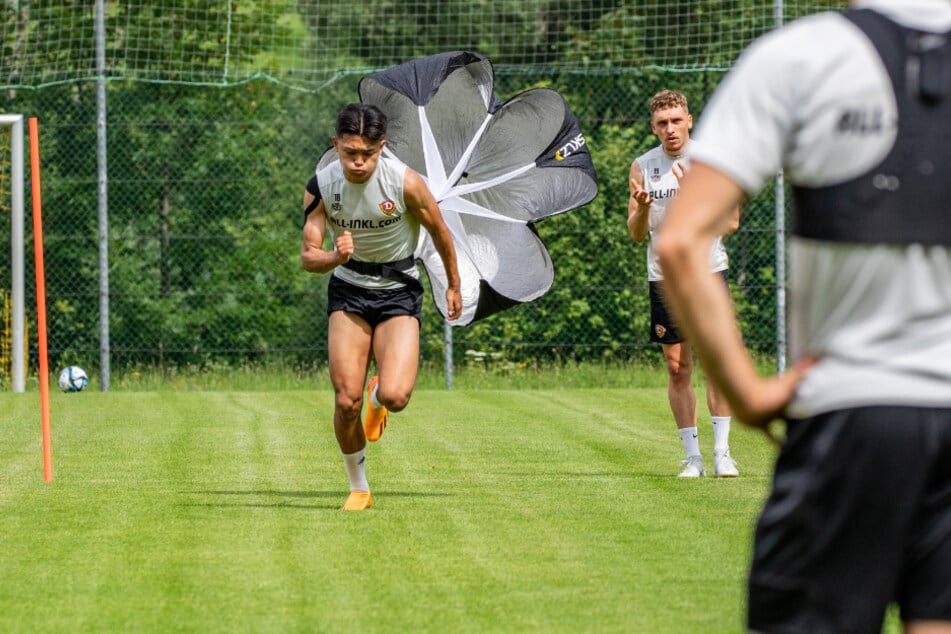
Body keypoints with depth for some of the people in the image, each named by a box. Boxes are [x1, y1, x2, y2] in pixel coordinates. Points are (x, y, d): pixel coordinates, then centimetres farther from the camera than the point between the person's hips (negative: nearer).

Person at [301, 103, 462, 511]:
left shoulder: (405, 183, -19)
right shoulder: (320, 187, -14)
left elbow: (440, 233, -2)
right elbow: (307, 257, -12)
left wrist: (454, 286, 10)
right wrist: (335, 258, -34)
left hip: (399, 293, -1)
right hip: (348, 292, 2)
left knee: (396, 396, -20)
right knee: (346, 402, -10)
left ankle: (378, 395, 20)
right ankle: (359, 489, 13)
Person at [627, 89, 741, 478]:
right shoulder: (643, 168, 4)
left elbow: (730, 223, -5)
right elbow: (636, 234, 4)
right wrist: (643, 208, -17)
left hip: (709, 271, -1)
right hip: (664, 276, 1)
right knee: (677, 369, 1)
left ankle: (722, 451, -4)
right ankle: (693, 457, 6)